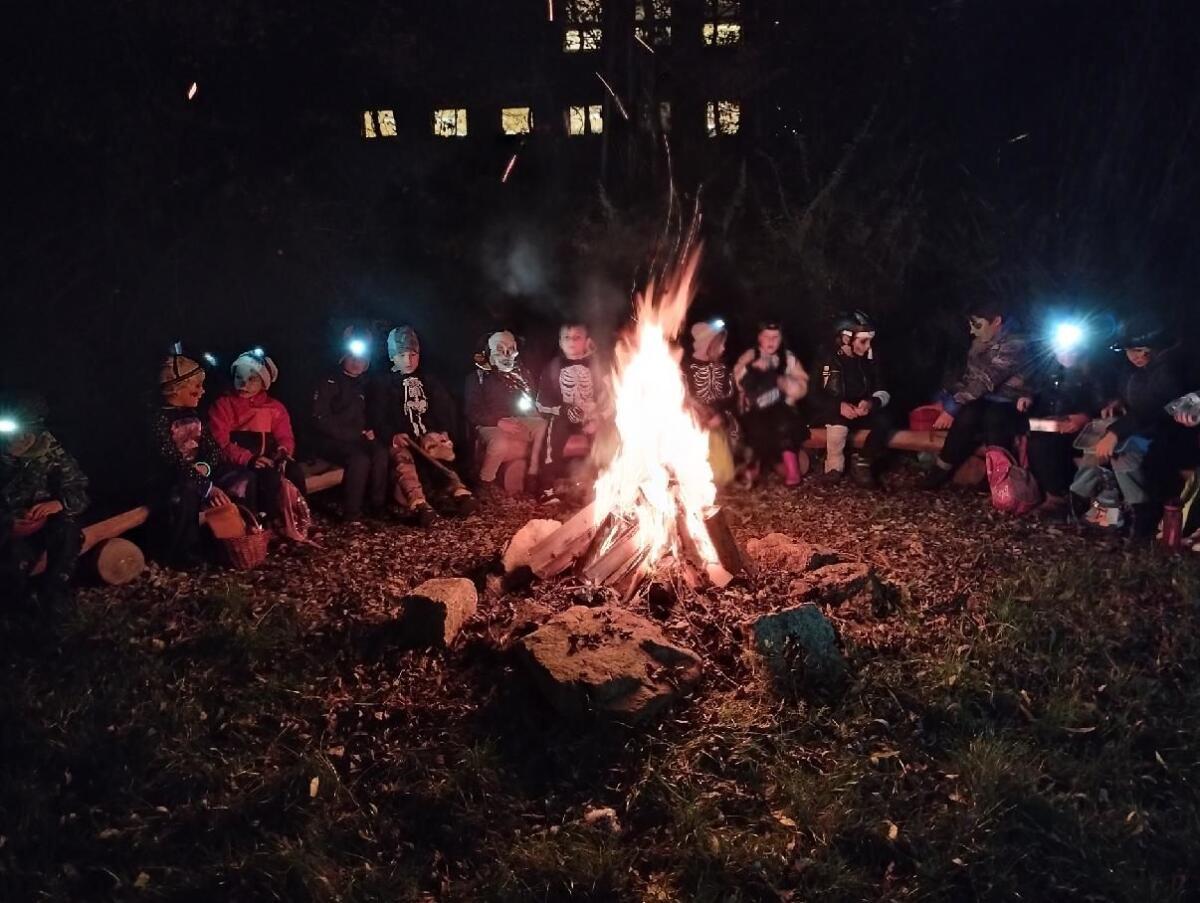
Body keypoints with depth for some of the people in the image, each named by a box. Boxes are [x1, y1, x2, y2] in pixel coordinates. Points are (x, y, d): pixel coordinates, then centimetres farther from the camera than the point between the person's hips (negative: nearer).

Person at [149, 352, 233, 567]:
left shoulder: (192, 415, 10)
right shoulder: (159, 420, -17)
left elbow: (214, 449, 6)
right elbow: (174, 462, -26)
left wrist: (205, 468, -16)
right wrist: (207, 486, -29)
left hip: (197, 478, 8)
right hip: (167, 485, -8)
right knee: (187, 494, -38)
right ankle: (179, 555, -22)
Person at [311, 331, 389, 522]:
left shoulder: (363, 383, 14)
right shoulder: (329, 382, -5)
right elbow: (322, 421, -12)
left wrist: (369, 431, 2)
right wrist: (358, 434, -15)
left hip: (357, 438, 5)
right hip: (330, 440, -5)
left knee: (381, 453, -27)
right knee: (359, 459, -34)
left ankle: (378, 507, -18)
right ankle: (351, 515, -26)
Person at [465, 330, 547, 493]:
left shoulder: (521, 373, 18)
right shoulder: (479, 376, 4)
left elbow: (532, 402, 19)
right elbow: (473, 413, -5)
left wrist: (536, 417, -5)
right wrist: (499, 422, -20)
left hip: (519, 422, 4)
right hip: (491, 425, -4)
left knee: (545, 427, -25)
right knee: (500, 443, -38)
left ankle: (532, 474, -18)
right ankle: (484, 483, -17)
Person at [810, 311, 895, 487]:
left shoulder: (869, 359, 0)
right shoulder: (827, 360, -9)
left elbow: (883, 391, -1)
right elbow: (813, 396, -14)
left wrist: (872, 402, -27)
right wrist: (839, 406, -32)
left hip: (863, 411, 3)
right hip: (834, 412, -3)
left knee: (884, 418, -27)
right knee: (839, 422, -37)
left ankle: (863, 465, -15)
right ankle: (834, 466, -16)